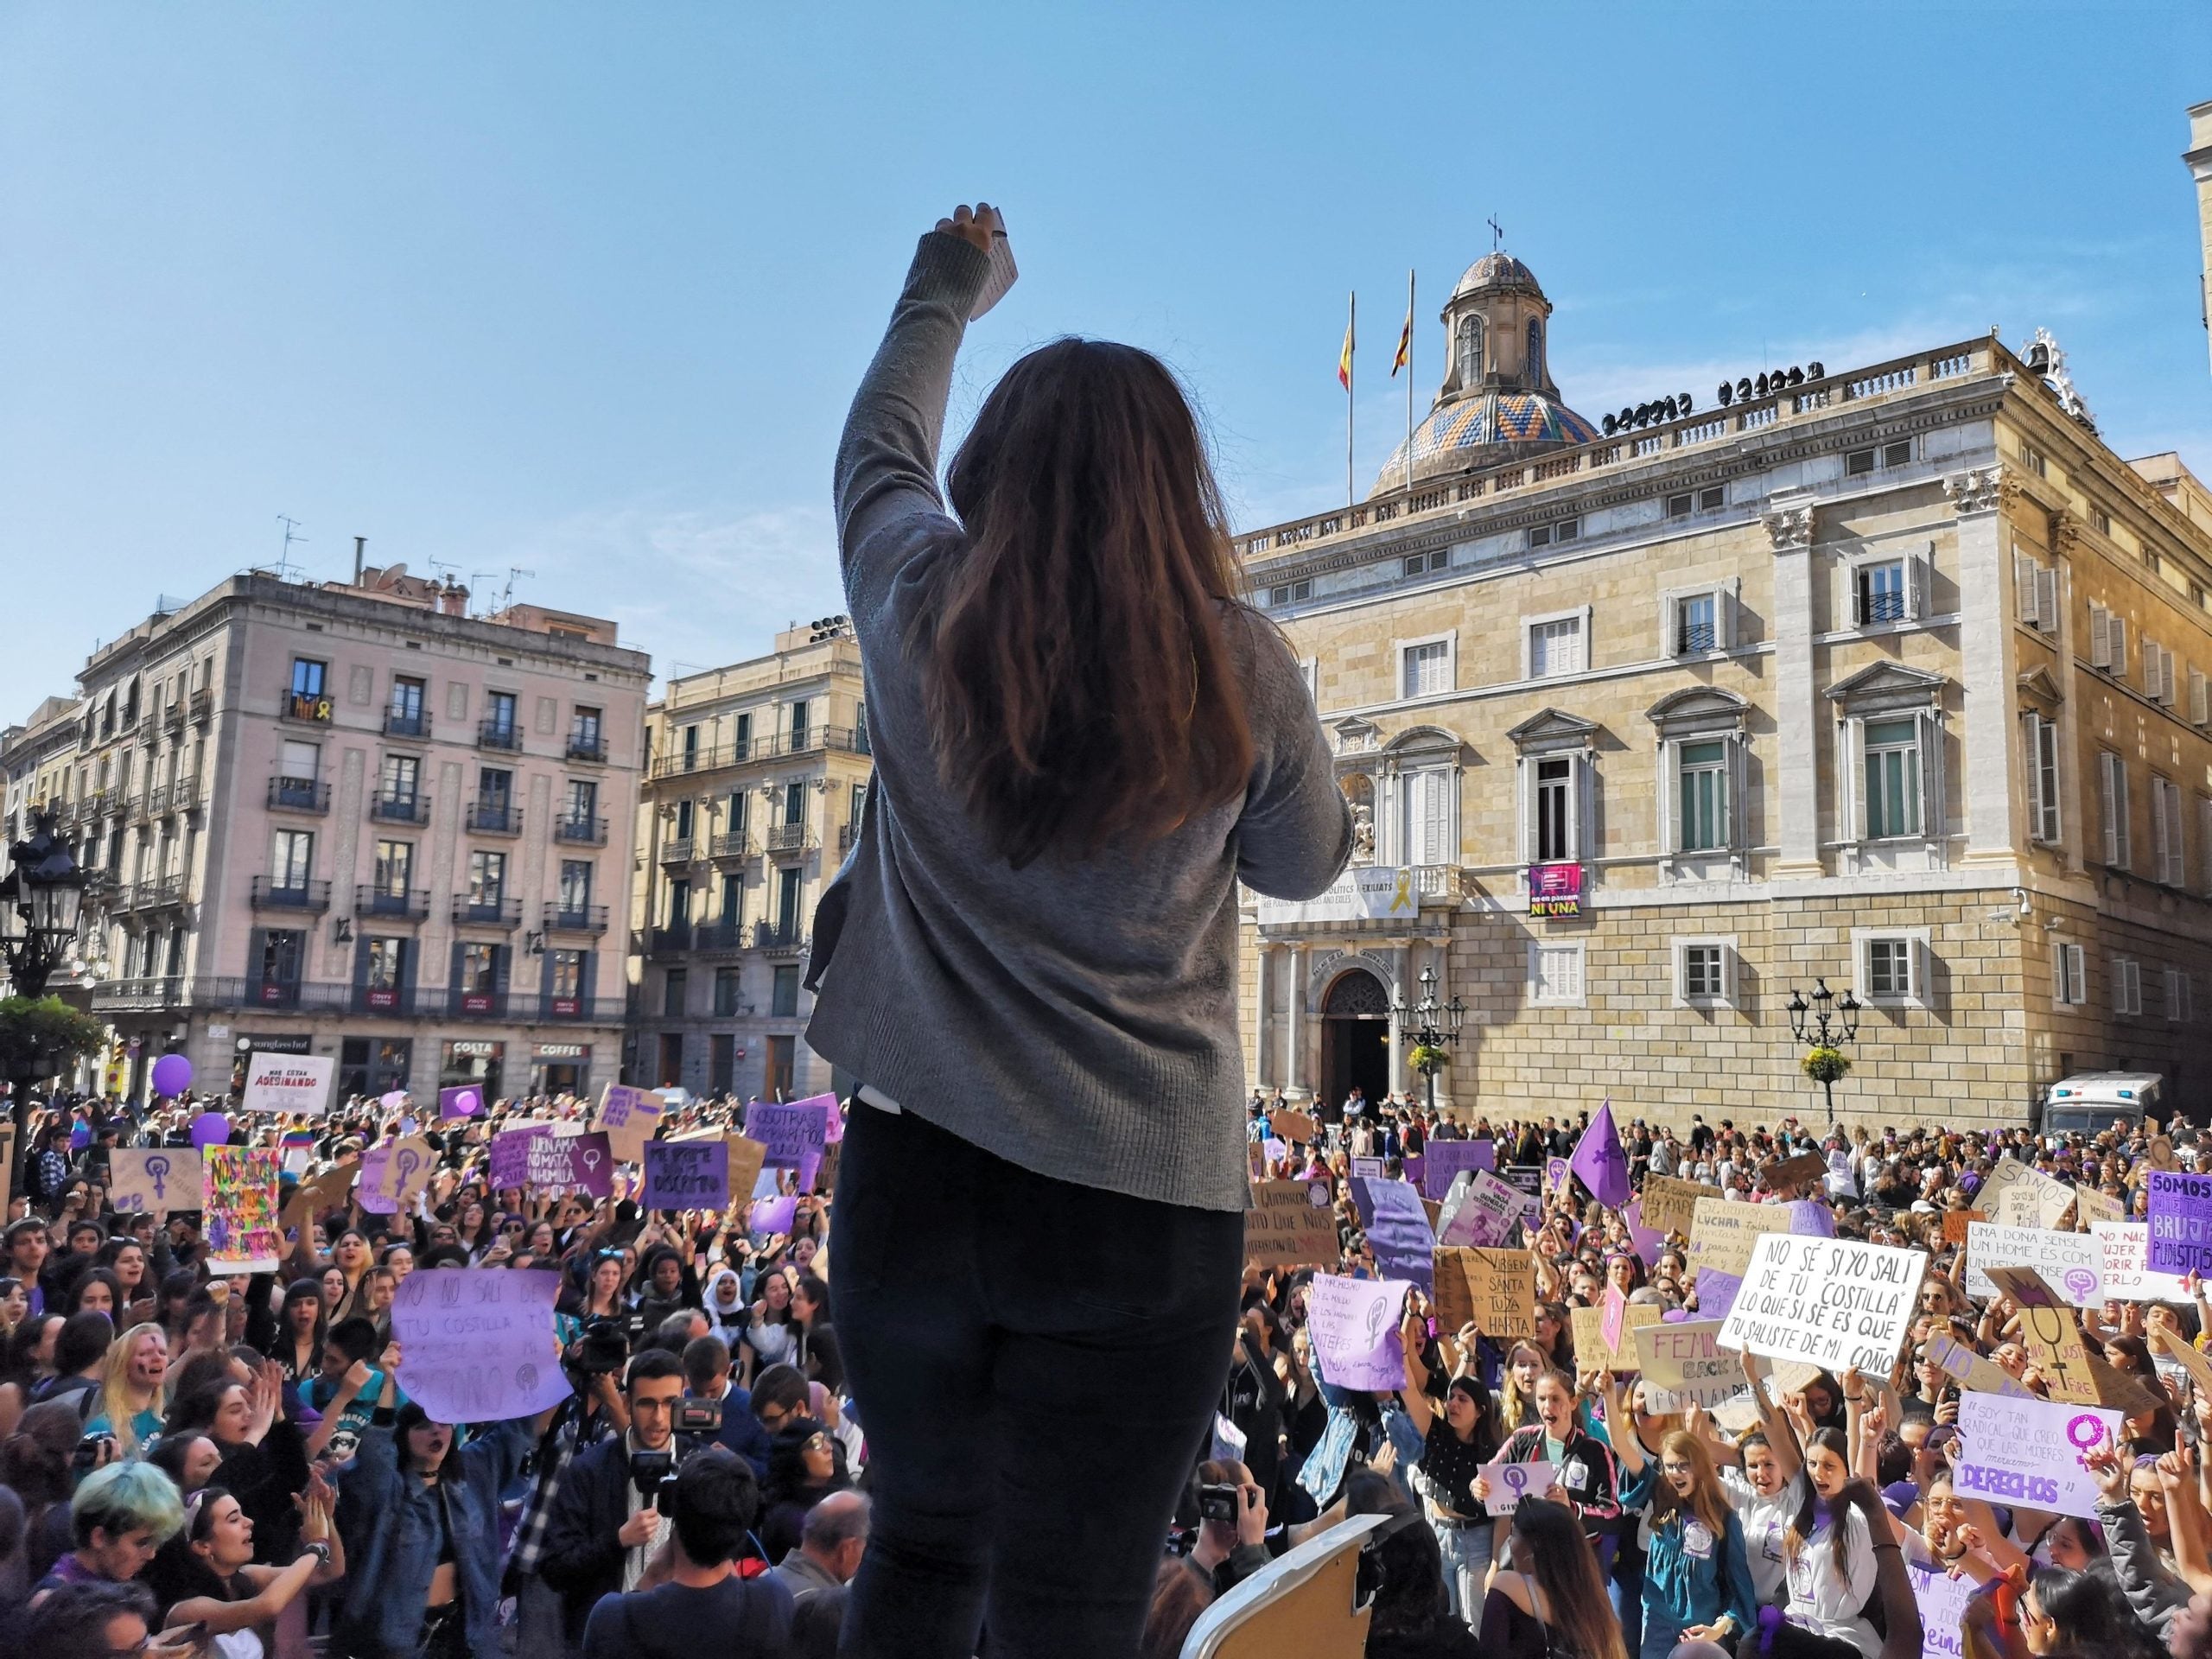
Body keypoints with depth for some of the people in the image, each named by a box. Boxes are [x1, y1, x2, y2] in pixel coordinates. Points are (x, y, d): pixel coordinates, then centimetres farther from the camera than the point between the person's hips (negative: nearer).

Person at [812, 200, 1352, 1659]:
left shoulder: (920, 609, -2)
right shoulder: (1241, 669, -5)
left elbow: (882, 446, 20)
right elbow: (1309, 863, 13)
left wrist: (943, 292, 38)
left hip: (921, 1168, 2)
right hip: (1147, 1201, -1)